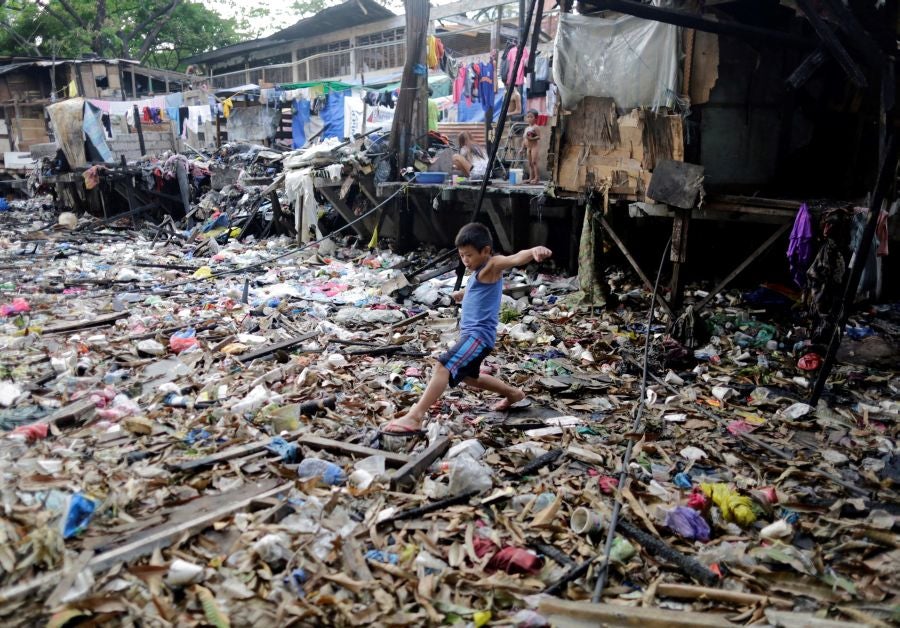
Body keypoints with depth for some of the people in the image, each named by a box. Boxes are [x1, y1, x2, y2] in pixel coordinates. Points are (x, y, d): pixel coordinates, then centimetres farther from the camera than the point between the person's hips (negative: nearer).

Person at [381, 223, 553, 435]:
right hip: (470, 333, 11)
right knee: (468, 376, 30)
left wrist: (535, 251, -53)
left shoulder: (493, 266, -12)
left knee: (442, 368, -26)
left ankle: (414, 418, -33)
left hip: (479, 334, -11)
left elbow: (516, 258, -35)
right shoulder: (478, 273, 16)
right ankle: (513, 393, 45)